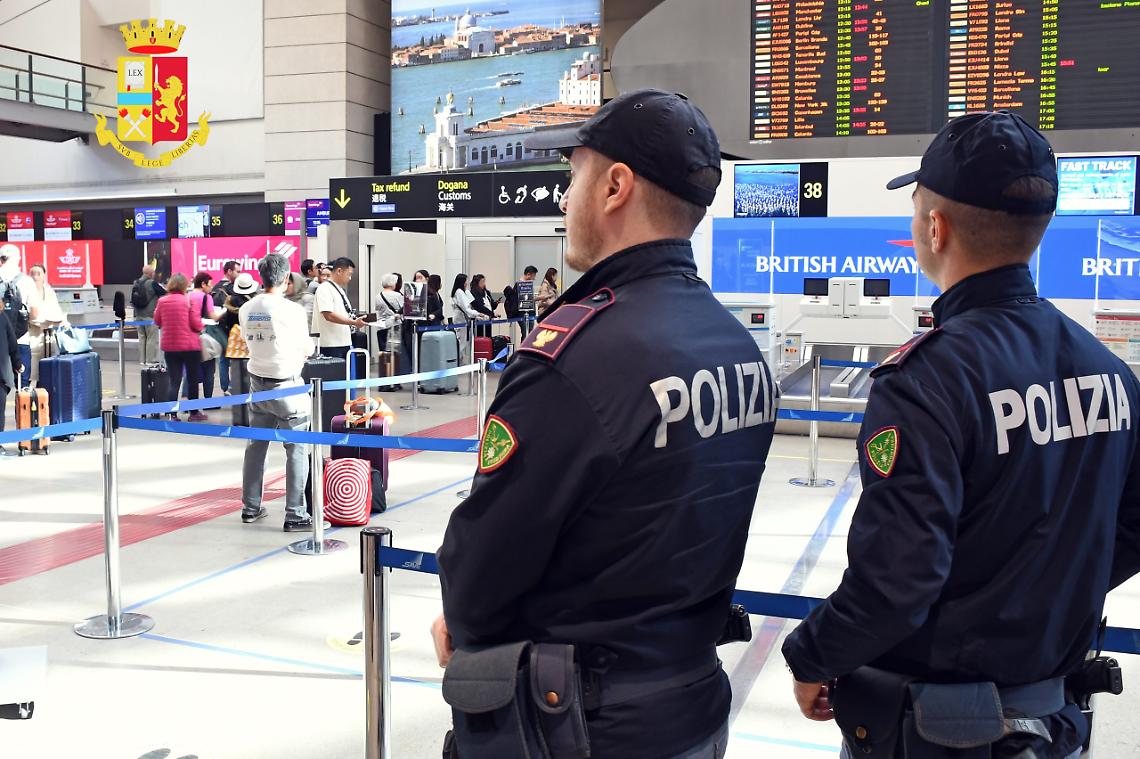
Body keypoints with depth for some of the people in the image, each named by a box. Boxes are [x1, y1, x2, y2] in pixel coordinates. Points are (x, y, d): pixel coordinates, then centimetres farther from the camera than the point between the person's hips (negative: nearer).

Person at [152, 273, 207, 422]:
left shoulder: (162, 301, -1)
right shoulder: (190, 300, -11)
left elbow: (157, 321, 11)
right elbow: (196, 324, -11)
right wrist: (202, 326, 10)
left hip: (169, 346, 3)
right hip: (190, 346, -3)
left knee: (174, 381, 7)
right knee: (193, 380, 11)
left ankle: (173, 414, 0)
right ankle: (194, 413, 20)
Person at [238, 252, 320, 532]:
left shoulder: (246, 310, 2)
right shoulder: (292, 310, -15)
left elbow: (252, 342, 11)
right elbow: (306, 350, -5)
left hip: (257, 383, 6)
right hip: (287, 386, -6)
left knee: (256, 445, 16)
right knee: (297, 449, 0)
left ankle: (251, 507, 25)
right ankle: (295, 514, 0)